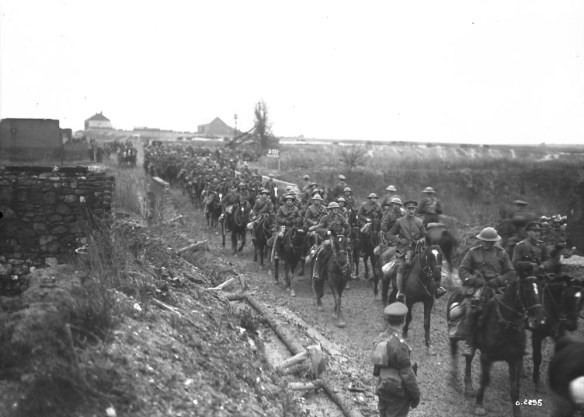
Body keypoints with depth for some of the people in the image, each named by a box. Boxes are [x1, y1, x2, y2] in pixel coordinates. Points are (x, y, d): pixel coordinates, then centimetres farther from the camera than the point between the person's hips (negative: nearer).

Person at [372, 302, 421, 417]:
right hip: (398, 393, -7)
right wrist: (416, 395, -10)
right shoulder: (399, 344, -25)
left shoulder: (380, 338, -1)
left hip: (382, 389, 7)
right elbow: (407, 374, -21)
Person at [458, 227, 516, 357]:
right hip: (478, 287, -1)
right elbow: (462, 270, 7)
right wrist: (474, 280, -11)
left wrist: (498, 280, -6)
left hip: (497, 287, 1)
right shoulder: (473, 252, 11)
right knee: (472, 310, -27)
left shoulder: (501, 253, 14)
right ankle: (469, 344, -18)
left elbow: (511, 272, 11)